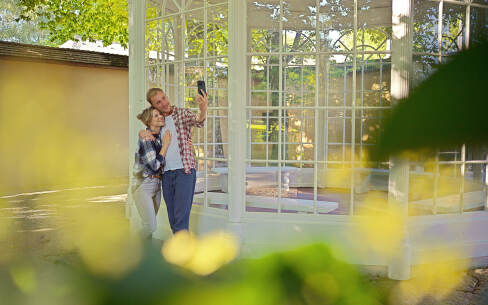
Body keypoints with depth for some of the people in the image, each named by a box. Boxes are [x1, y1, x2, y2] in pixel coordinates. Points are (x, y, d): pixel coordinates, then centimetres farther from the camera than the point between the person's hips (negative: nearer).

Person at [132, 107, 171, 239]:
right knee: (150, 226, -11)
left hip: (156, 185, 7)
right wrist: (165, 145, -14)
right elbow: (154, 165, -20)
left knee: (150, 225, 11)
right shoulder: (146, 138, -16)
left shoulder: (160, 137, 7)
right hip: (143, 185, -7)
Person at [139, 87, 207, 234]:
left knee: (181, 215, -12)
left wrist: (203, 108, -46)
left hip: (184, 170, -5)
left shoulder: (183, 113, -2)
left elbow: (198, 121, -21)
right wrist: (142, 133, 0)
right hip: (166, 173, 5)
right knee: (172, 218, 8)